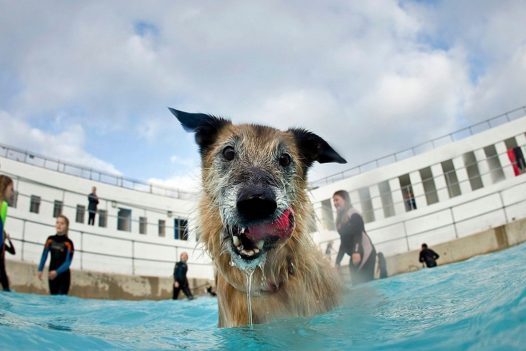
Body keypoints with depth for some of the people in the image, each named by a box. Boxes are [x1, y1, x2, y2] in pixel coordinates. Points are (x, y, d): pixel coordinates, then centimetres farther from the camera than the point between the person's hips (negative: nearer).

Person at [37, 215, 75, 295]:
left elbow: (68, 262, -14)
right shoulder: (50, 240, 1)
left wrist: (57, 272, -27)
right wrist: (40, 270, -6)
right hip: (51, 274, 4)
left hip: (63, 275, -4)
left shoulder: (68, 243, -11)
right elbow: (44, 256, 4)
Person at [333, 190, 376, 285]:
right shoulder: (340, 219, 17)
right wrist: (337, 262, 18)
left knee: (366, 283, -13)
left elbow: (358, 234, -20)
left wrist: (356, 251, -34)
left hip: (365, 253, -8)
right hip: (354, 256, 8)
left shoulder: (354, 215, -6)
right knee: (357, 283, 3)